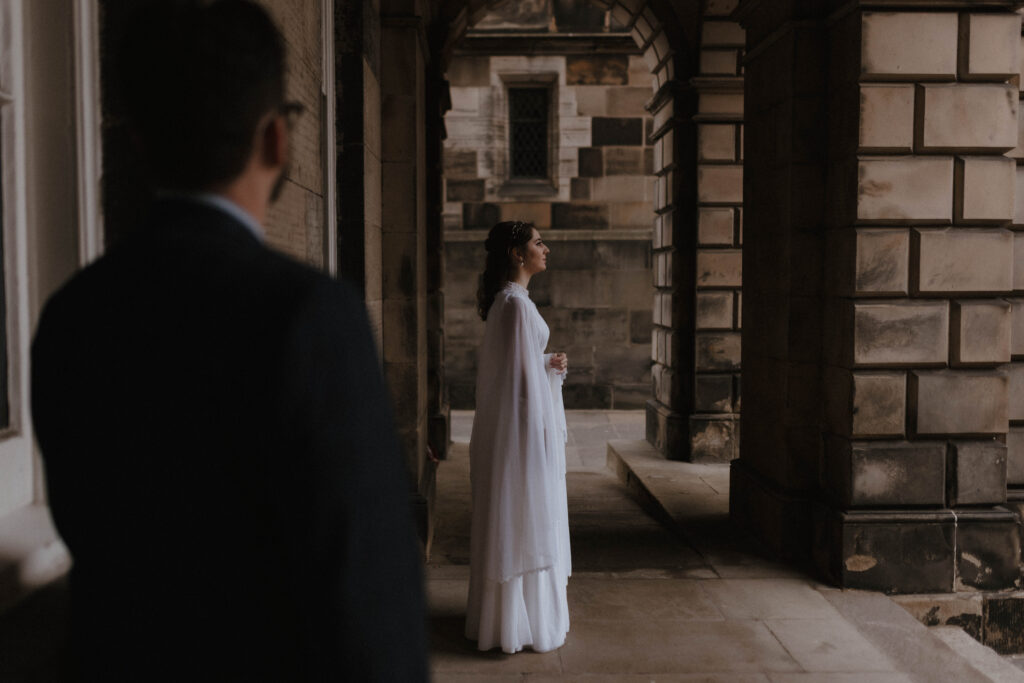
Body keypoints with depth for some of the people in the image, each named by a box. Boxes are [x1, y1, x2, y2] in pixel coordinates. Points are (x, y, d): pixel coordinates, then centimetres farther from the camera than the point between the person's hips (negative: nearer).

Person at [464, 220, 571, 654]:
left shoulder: (506, 299, 13)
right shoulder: (516, 302, -18)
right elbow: (521, 374, -20)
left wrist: (548, 363, 5)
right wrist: (543, 432, -17)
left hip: (512, 426, 10)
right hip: (521, 426, -10)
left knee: (509, 520, 17)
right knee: (525, 521, -1)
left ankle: (503, 613, 29)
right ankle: (521, 622, 11)